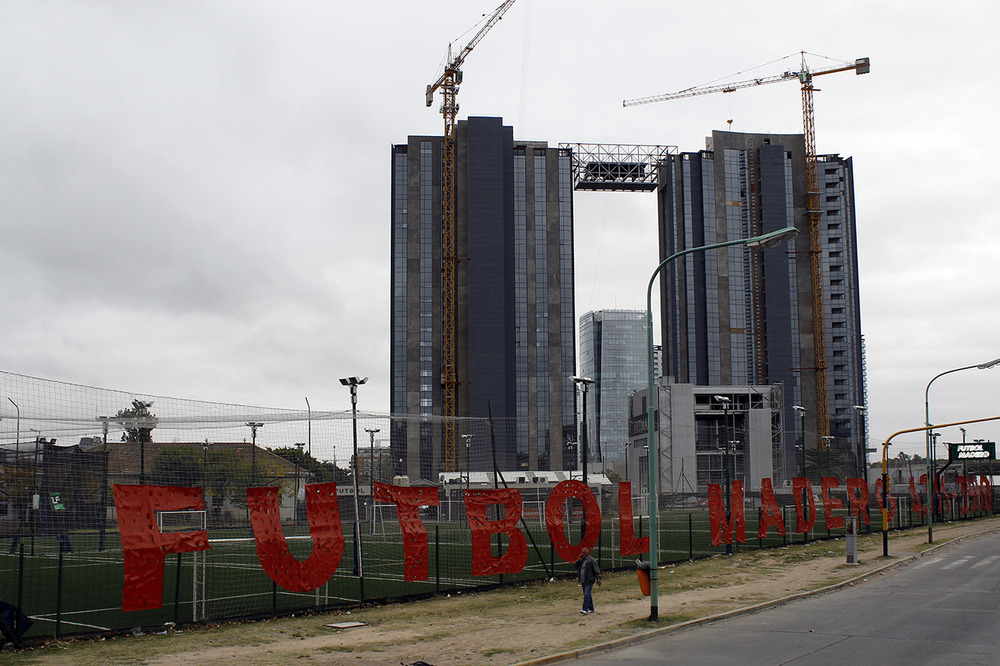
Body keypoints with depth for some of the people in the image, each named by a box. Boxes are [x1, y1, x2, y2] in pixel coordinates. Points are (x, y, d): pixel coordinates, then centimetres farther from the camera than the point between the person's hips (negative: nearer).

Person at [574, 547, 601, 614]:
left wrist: (598, 579, -15)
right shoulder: (581, 560, 13)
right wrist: (578, 560, -4)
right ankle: (591, 609, 24)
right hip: (583, 581, 8)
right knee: (588, 595, 15)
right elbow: (575, 565, 12)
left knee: (587, 595, -15)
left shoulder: (592, 560, -8)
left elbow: (597, 570, -9)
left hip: (589, 581, -8)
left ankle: (585, 610, -19)